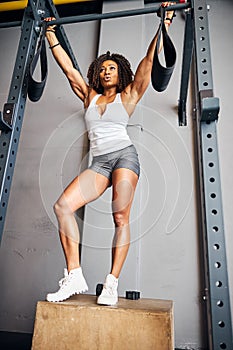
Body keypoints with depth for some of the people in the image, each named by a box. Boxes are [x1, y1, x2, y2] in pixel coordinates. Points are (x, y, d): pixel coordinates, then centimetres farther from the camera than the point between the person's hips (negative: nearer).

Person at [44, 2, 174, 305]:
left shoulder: (128, 96, 14)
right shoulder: (89, 96, 23)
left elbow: (148, 61, 11)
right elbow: (68, 67, 26)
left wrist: (163, 26, 11)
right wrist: (51, 34, 31)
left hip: (124, 155, -3)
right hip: (99, 163, 3)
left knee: (121, 217, -14)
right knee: (63, 206, -16)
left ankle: (112, 284, -9)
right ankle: (74, 277, -13)